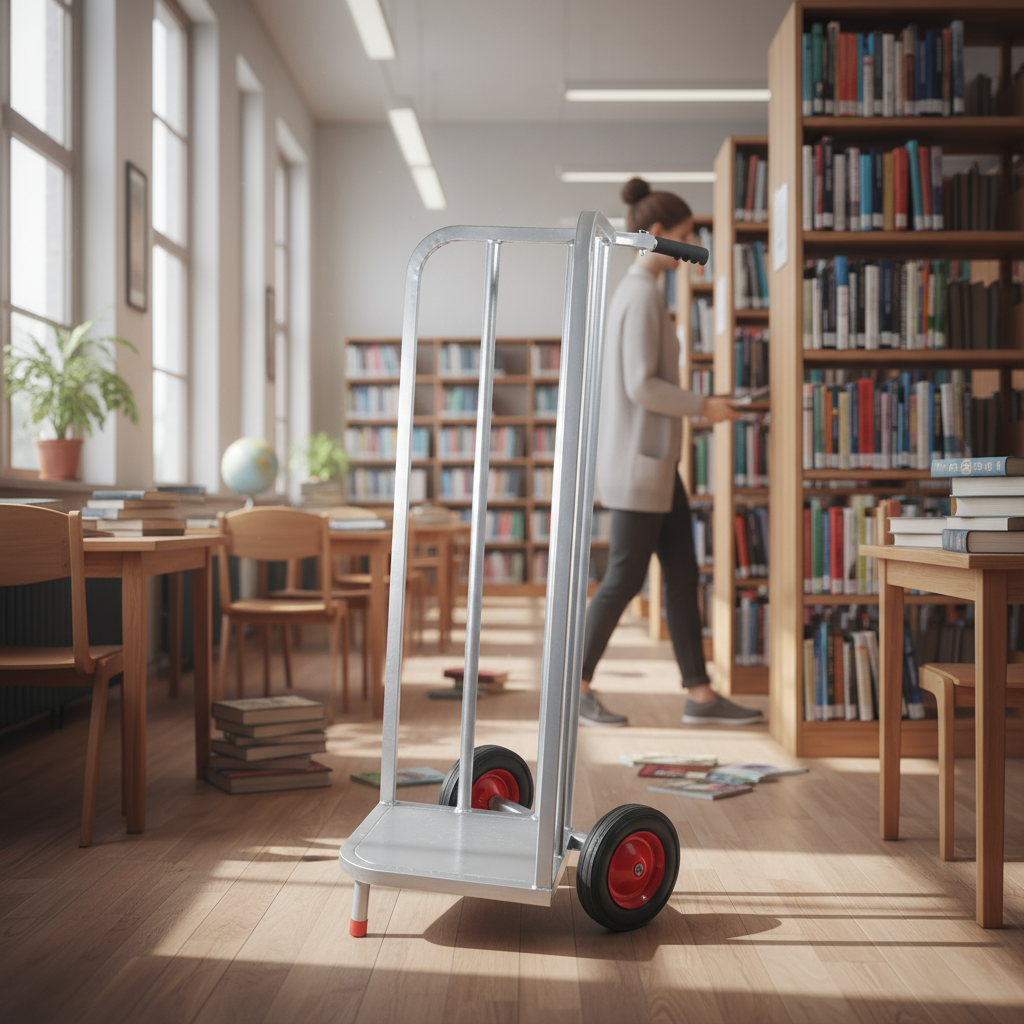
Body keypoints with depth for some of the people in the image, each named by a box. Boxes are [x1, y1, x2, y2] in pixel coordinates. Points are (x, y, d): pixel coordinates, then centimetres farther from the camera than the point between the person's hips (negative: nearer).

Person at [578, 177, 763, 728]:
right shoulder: (644, 294, -14)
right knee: (625, 579, -1)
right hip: (639, 461, -10)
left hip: (652, 461, 10)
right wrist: (705, 407, -10)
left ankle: (700, 695, 13)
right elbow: (642, 386, -20)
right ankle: (577, 686, 12)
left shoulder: (633, 291, 16)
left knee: (683, 574, 9)